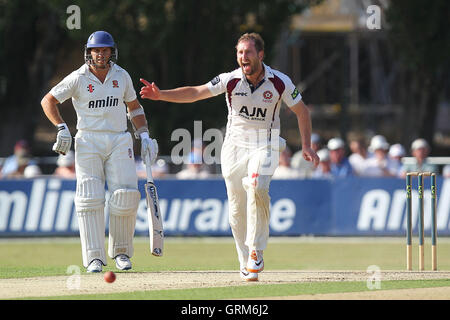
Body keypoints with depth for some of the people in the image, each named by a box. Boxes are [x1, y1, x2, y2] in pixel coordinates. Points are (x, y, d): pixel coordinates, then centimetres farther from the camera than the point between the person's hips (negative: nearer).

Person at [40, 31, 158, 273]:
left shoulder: (121, 76, 7)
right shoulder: (78, 79, -3)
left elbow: (134, 107, 19)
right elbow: (48, 101, 1)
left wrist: (144, 135, 9)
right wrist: (62, 128, -12)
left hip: (119, 141, 2)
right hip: (88, 142, -2)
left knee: (125, 196, -9)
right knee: (90, 199, -8)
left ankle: (121, 251, 10)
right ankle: (94, 257, -5)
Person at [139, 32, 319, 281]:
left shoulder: (280, 82, -9)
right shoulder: (231, 80, -7)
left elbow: (302, 111, 3)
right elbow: (195, 92, -10)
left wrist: (306, 146, -4)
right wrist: (161, 95, -22)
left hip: (264, 146, -2)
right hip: (235, 146, 2)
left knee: (257, 188, -30)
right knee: (237, 209, 0)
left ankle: (256, 253, -20)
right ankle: (246, 264, 14)